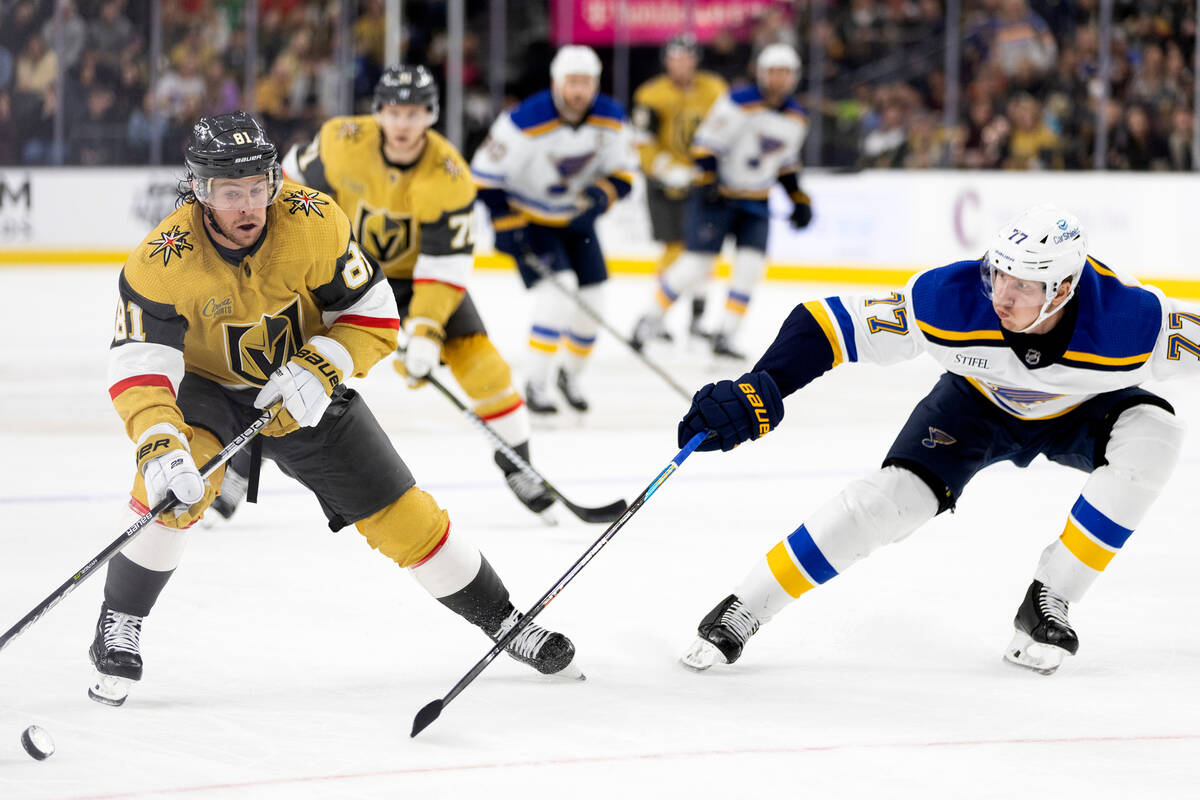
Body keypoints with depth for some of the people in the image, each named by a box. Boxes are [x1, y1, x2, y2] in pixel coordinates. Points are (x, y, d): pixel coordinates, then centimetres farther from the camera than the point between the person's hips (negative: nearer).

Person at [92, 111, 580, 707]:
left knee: (400, 516, 1)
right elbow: (137, 367, -31)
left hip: (305, 388, 2)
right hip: (206, 388, -2)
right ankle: (118, 628, -14)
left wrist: (318, 371, -31)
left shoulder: (313, 222, -24)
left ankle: (502, 620, 20)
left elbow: (374, 317, -15)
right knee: (173, 480, -31)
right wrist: (159, 447, -47)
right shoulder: (164, 261, -29)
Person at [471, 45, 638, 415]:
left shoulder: (611, 118, -12)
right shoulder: (526, 121, -28)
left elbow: (622, 171, 0)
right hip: (528, 216, -6)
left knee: (591, 301, 4)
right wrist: (507, 225, -24)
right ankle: (536, 387, -13)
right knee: (557, 293, -22)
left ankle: (570, 375, 30)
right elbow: (484, 176, -21)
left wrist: (601, 196, -22)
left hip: (574, 218, 6)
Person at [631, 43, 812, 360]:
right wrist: (708, 179, -26)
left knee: (751, 265, -9)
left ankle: (725, 337, -2)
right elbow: (706, 142, -15)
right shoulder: (738, 104, -16)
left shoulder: (796, 119, 6)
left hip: (756, 203, 6)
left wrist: (799, 199, 15)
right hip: (718, 194, -6)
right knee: (697, 263, -9)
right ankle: (650, 320, 8)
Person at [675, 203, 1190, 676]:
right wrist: (759, 390, -43)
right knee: (898, 493, -21)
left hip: (1084, 408, 1)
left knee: (1151, 435, -29)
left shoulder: (1128, 318, -39)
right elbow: (829, 324, -31)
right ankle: (743, 609, -8)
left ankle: (1047, 603, -16)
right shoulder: (951, 300, -36)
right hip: (979, 402, 0)